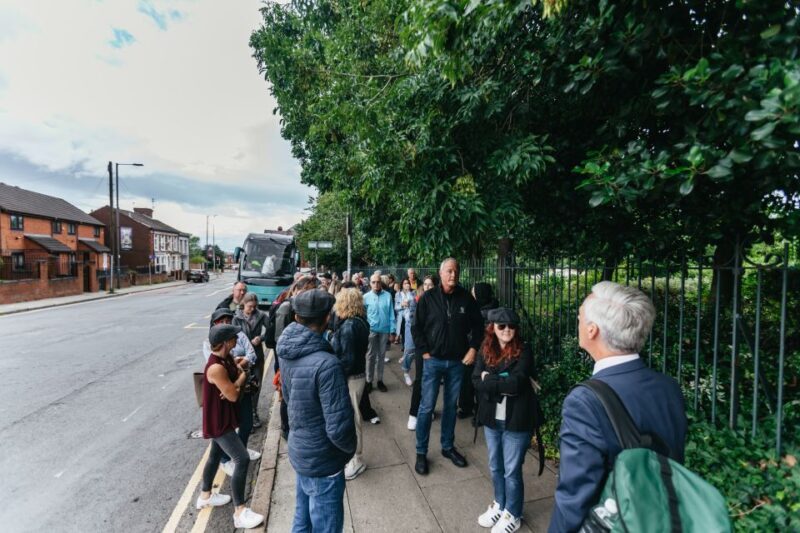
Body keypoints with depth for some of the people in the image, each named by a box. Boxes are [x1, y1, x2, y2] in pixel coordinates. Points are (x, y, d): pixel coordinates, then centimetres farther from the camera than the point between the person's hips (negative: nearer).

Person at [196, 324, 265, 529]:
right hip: (218, 421, -10)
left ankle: (205, 495, 47)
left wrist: (235, 385, -19)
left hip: (224, 417, 10)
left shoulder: (227, 358, -2)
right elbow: (233, 396, -25)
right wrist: (238, 383, -6)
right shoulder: (216, 367, -31)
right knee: (242, 460, -8)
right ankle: (240, 512, 4)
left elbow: (242, 374, 1)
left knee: (216, 454, 26)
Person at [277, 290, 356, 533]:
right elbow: (338, 427, -30)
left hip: (299, 451, 7)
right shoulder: (326, 363, -32)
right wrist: (350, 448, -9)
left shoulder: (287, 352, -7)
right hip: (323, 461, -7)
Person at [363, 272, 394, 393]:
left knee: (381, 355, 13)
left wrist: (392, 330, -4)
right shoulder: (366, 297, -4)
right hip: (371, 330, 0)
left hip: (384, 330, 1)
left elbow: (391, 314, -3)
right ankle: (369, 381, 21)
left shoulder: (388, 296, -5)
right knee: (370, 355, 9)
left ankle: (380, 380, 26)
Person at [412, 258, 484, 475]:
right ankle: (421, 452, 18)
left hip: (457, 361, 2)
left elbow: (477, 325, 6)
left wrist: (473, 348, -2)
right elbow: (416, 327, -2)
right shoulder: (428, 298, -7)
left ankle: (448, 447, 33)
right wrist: (424, 352, -6)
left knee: (451, 406, 16)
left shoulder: (466, 297, -2)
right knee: (427, 406, 2)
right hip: (433, 361, -2)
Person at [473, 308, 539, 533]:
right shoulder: (485, 350, -2)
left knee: (511, 470, 11)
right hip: (491, 418, 4)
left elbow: (517, 383, -24)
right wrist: (504, 385, -20)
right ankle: (499, 504, 45)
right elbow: (476, 381, -10)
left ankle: (512, 514, 35)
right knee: (495, 467, 21)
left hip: (517, 420, -4)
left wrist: (490, 380, -15)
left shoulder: (523, 352, -13)